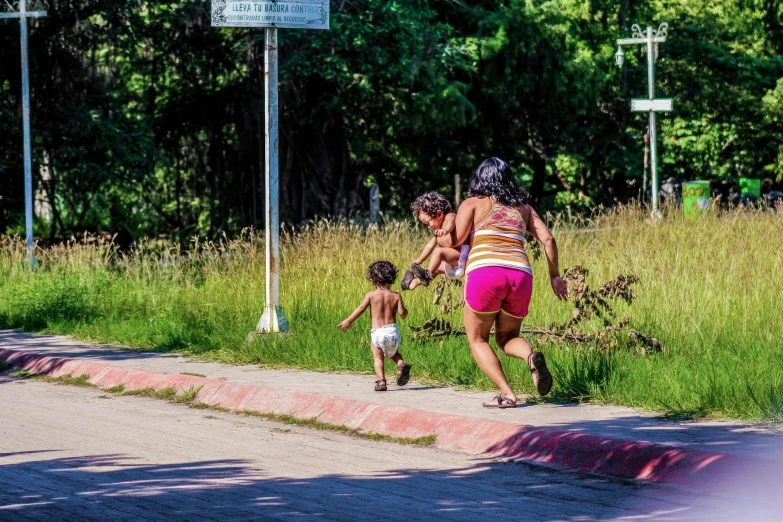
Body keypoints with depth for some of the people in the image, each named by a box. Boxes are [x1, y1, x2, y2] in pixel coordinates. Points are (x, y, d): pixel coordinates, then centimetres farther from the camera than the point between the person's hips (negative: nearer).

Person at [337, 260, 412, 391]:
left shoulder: (371, 295, -2)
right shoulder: (396, 296, 2)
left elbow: (361, 309, -2)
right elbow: (402, 312, -5)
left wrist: (348, 321, 7)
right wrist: (404, 313, 20)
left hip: (377, 332, -3)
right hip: (393, 330, 3)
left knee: (378, 357, 5)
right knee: (394, 353, 25)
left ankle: (381, 381, -13)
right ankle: (401, 365, -5)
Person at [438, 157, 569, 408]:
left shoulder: (473, 203, 12)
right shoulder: (523, 207, 23)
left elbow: (457, 238, 0)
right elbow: (547, 239, 15)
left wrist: (438, 239, 20)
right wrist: (555, 275, 23)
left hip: (485, 272, -4)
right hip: (520, 275, 4)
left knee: (477, 340, 12)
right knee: (507, 338, 21)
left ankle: (506, 393, -8)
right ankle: (531, 356, -14)